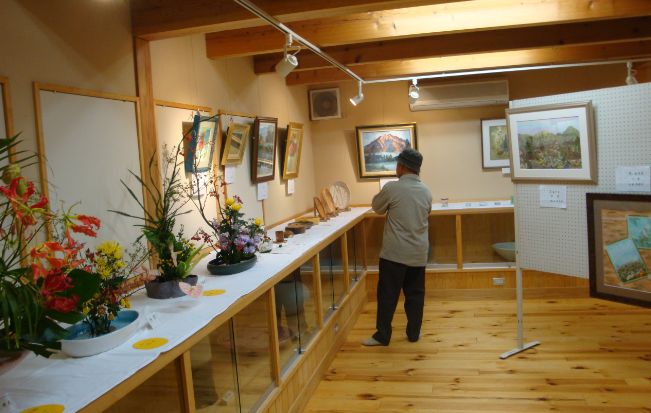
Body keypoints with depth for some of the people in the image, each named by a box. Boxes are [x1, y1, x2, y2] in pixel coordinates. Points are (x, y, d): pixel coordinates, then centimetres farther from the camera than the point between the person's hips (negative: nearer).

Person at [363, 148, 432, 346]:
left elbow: (377, 207, 4)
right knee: (415, 294, 14)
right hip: (418, 252, 5)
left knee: (387, 295, 4)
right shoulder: (426, 191, 2)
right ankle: (413, 333, 23)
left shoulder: (392, 188, -12)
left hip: (394, 252, -4)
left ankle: (382, 336, 10)